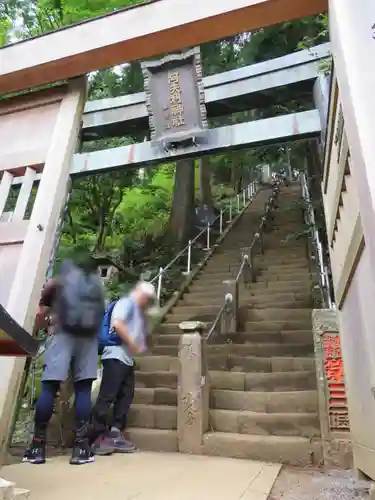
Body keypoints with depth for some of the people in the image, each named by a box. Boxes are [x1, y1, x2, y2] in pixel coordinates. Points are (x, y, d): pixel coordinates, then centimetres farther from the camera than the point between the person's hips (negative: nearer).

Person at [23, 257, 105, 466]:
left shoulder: (59, 280, 18)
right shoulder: (98, 284, 23)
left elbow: (41, 313, 15)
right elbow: (101, 314, 17)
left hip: (64, 333, -1)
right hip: (89, 336, 2)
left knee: (49, 387, 3)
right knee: (84, 389, 3)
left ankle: (38, 446, 6)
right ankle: (81, 447, 2)